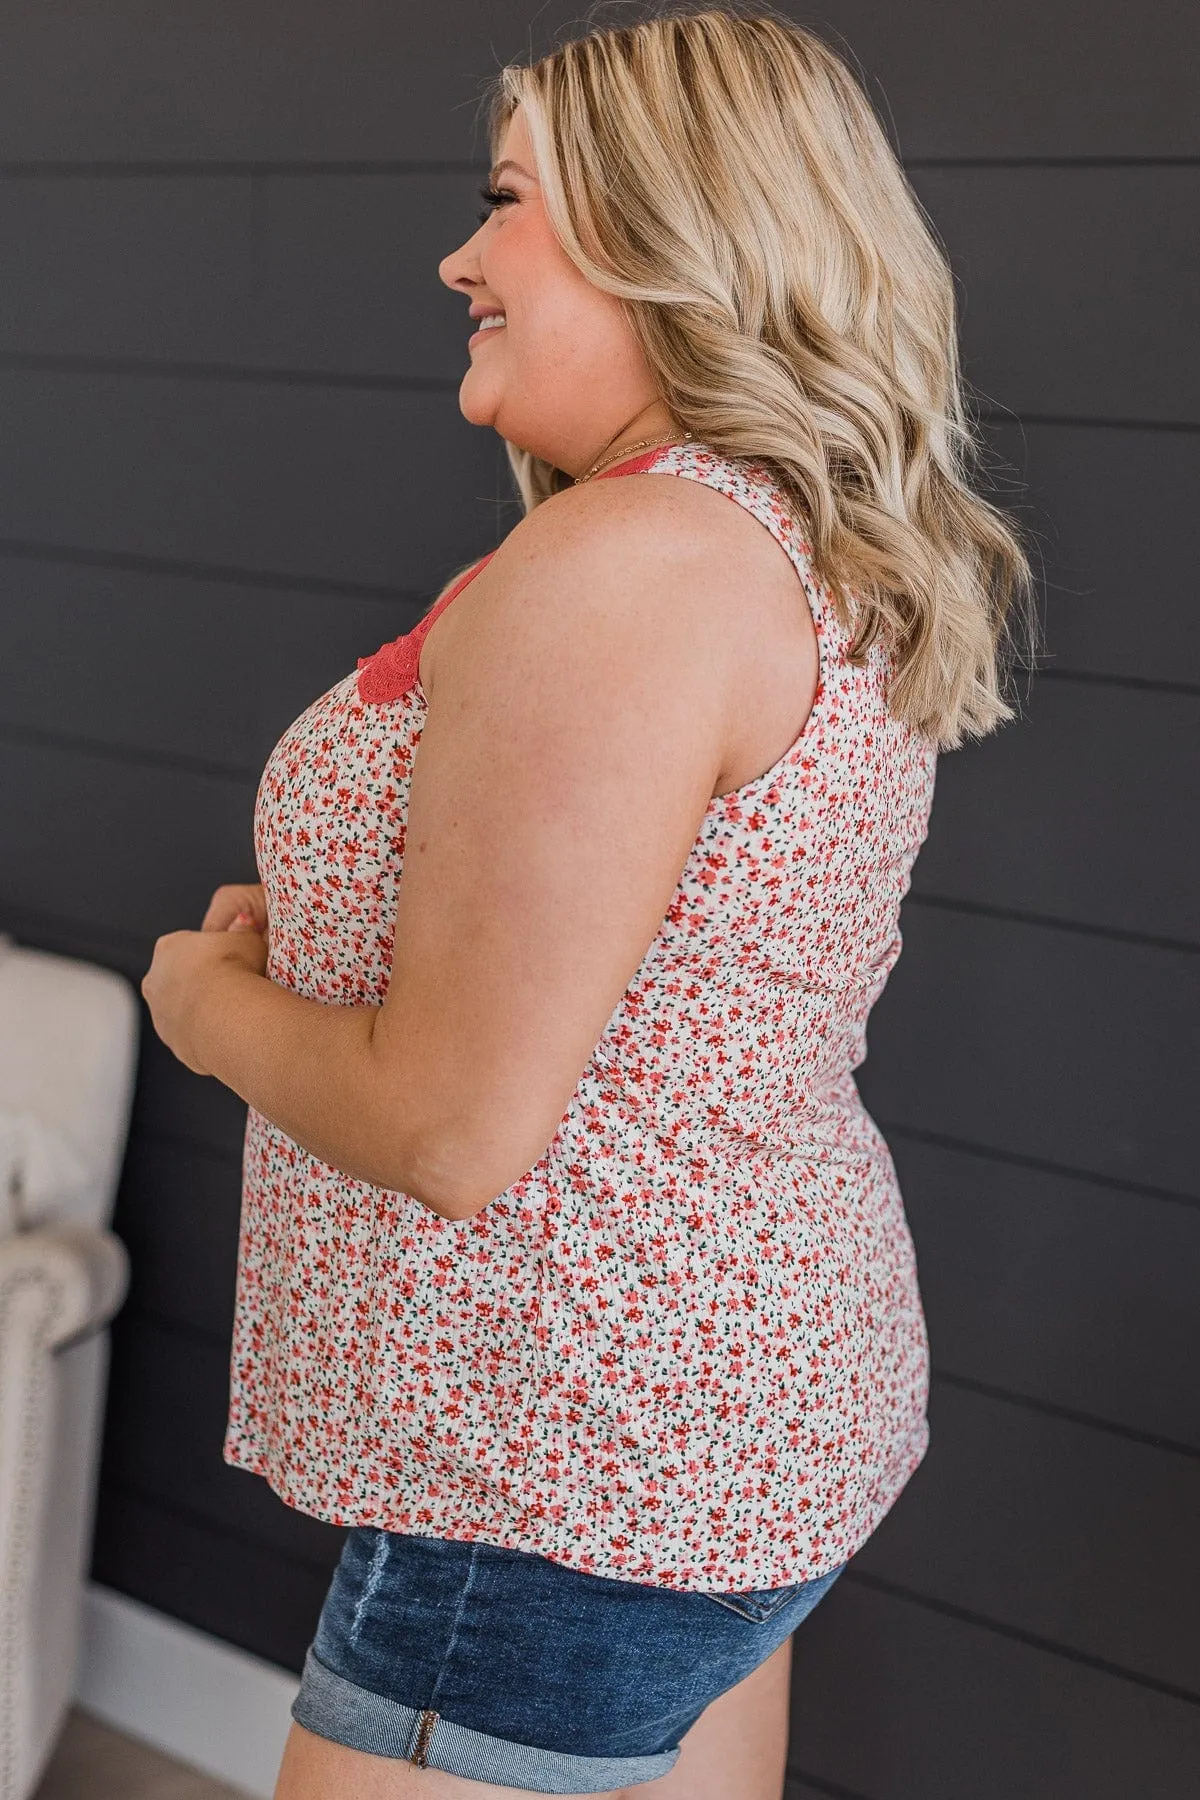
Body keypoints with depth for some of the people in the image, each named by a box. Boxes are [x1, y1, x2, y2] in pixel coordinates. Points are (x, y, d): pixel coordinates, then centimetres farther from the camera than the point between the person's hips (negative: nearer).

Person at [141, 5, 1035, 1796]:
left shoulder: (625, 560, -23)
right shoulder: (826, 568, 8)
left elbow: (452, 1133, -25)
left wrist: (218, 1001, -6)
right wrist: (317, 935, 6)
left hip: (572, 1486, -9)